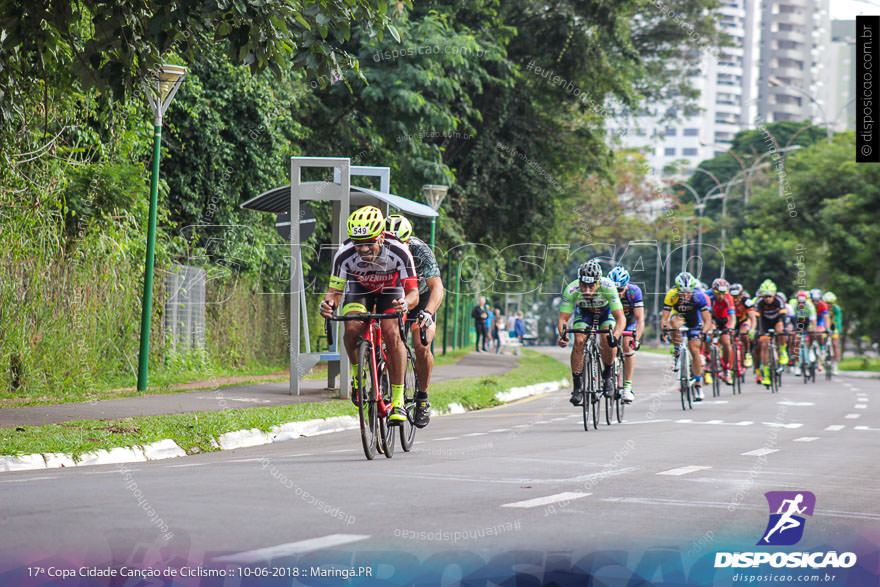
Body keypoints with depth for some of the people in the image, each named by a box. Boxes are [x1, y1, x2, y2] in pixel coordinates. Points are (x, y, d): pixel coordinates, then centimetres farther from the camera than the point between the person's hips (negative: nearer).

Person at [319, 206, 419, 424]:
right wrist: (328, 304, -48)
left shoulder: (398, 252, -36)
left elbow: (414, 292, -35)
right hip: (360, 289, 1)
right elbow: (334, 290, -24)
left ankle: (397, 400, -19)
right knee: (352, 328, -27)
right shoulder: (344, 255, -32)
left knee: (392, 333, -25)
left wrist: (405, 304, -59)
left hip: (390, 290, -1)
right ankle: (358, 376, -1)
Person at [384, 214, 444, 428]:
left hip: (422, 298, -2)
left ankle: (423, 399, -4)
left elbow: (437, 287, -41)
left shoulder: (420, 251, -32)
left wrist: (427, 313, -59)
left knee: (421, 348, -22)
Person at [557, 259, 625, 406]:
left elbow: (621, 318, -38)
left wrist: (615, 336, -57)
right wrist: (563, 335, -51)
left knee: (607, 341, -26)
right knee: (579, 341, -24)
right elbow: (563, 318, -30)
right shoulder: (571, 290, -34)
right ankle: (577, 386, -14)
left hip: (605, 312, -1)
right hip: (583, 312, 1)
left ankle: (608, 376, 1)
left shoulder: (608, 287, -37)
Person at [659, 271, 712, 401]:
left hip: (694, 319, -1)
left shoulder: (699, 296, -32)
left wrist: (704, 331, -50)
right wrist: (663, 330, -49)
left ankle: (698, 384, 5)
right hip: (678, 315, 1)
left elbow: (707, 320, -31)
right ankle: (676, 354, -12)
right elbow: (664, 317, -32)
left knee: (694, 350, -8)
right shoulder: (671, 295, -32)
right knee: (675, 324, -34)